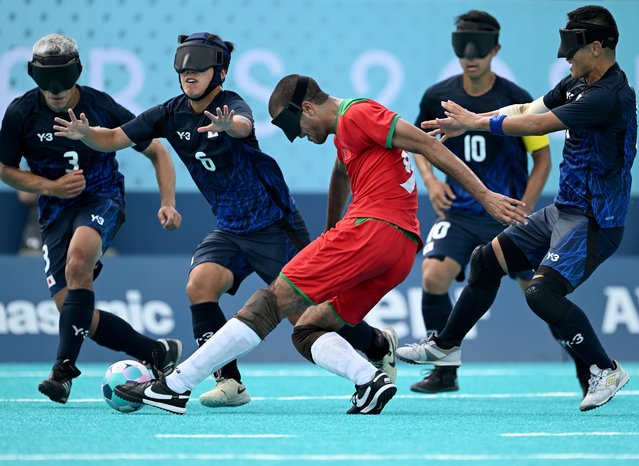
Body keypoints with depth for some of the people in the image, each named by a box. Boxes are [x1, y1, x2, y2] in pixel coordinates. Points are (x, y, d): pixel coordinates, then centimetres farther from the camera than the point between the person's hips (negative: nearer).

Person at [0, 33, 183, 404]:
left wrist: (168, 203, -12)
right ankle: (159, 353, 10)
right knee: (69, 309, -7)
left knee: (78, 259, -36)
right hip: (56, 208, 4)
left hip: (102, 198, -4)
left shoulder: (103, 108, -11)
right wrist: (50, 186, -11)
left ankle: (65, 368, -36)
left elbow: (157, 152, 0)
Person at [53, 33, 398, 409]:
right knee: (200, 286, -19)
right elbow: (114, 139, -4)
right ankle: (230, 382, -14)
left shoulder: (231, 104, -20)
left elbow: (243, 125, -45)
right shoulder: (172, 114, -2)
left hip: (275, 225, -6)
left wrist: (228, 125, -69)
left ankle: (379, 344, 22)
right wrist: (85, 133, -26)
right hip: (231, 229, 6)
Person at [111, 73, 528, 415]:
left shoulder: (356, 114, -2)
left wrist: (485, 196, -12)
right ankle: (369, 379, -19)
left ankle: (175, 386, -11)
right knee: (309, 331, 8)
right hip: (402, 250, 10)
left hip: (371, 228, -10)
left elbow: (429, 146, -9)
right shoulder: (345, 130, 27)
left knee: (274, 300, -9)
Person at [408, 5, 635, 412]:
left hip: (594, 221, -10)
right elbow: (527, 110, 11)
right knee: (488, 260, 14)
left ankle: (606, 371, -8)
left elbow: (536, 125, -23)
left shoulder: (610, 96, -23)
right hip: (565, 210, 10)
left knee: (543, 294, -23)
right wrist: (466, 123, 1)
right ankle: (445, 348, 28)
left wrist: (476, 122, -12)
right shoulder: (578, 83, 8)